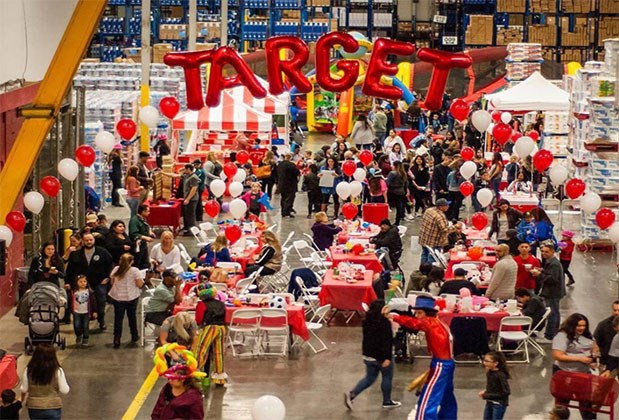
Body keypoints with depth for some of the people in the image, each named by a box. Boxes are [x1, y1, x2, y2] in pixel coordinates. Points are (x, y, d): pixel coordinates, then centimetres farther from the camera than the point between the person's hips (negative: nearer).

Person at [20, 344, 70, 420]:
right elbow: (64, 390, -11)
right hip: (53, 408, -2)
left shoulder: (29, 371, -10)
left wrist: (23, 401, 18)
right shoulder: (57, 371, -16)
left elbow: (24, 390, -1)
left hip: (34, 408, 2)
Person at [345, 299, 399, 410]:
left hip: (369, 355, 7)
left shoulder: (367, 321, 3)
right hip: (382, 355, -7)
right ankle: (387, 401, 24)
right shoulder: (384, 322, -20)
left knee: (370, 378, 15)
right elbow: (387, 341, -23)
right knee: (387, 378, 12)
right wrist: (387, 357, -22)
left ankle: (351, 394, -1)